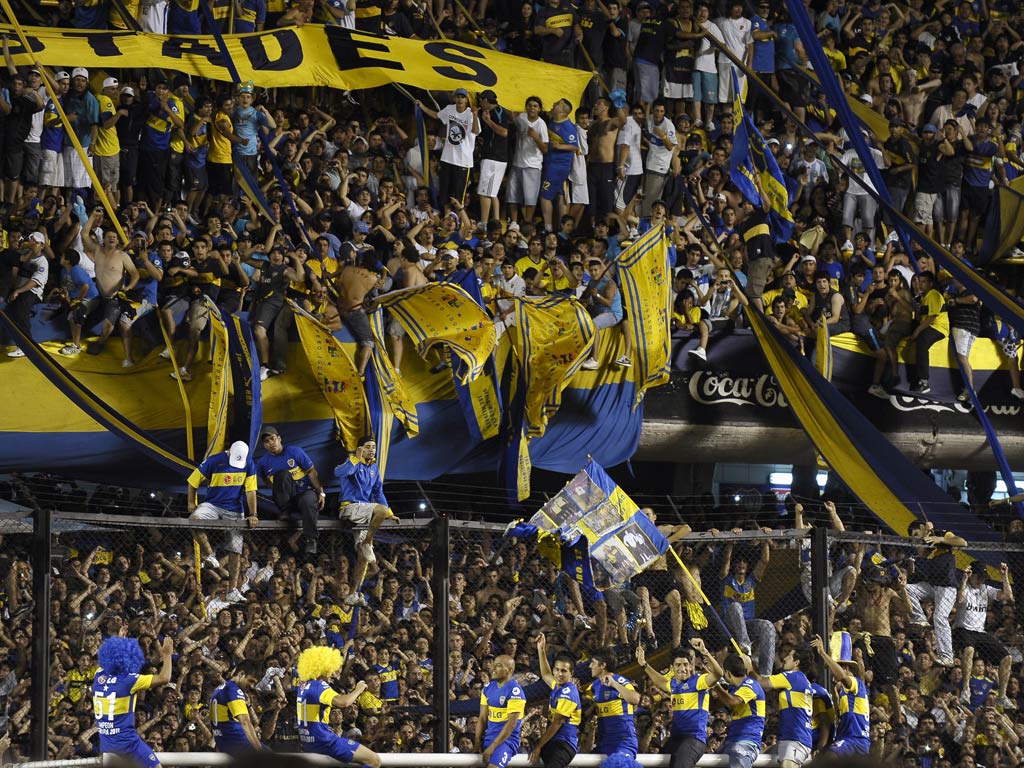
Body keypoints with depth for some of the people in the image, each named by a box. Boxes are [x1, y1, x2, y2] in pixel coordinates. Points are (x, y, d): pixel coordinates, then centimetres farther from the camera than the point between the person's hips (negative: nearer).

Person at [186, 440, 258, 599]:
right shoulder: (215, 461, -13)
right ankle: (209, 555, -14)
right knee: (194, 519, -34)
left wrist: (253, 514, -8)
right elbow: (193, 480, -3)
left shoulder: (248, 465, -5)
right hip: (213, 504, -2)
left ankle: (233, 589, 4)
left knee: (235, 550, -2)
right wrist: (191, 502, -2)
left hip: (234, 511, 2)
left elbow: (250, 491, -3)